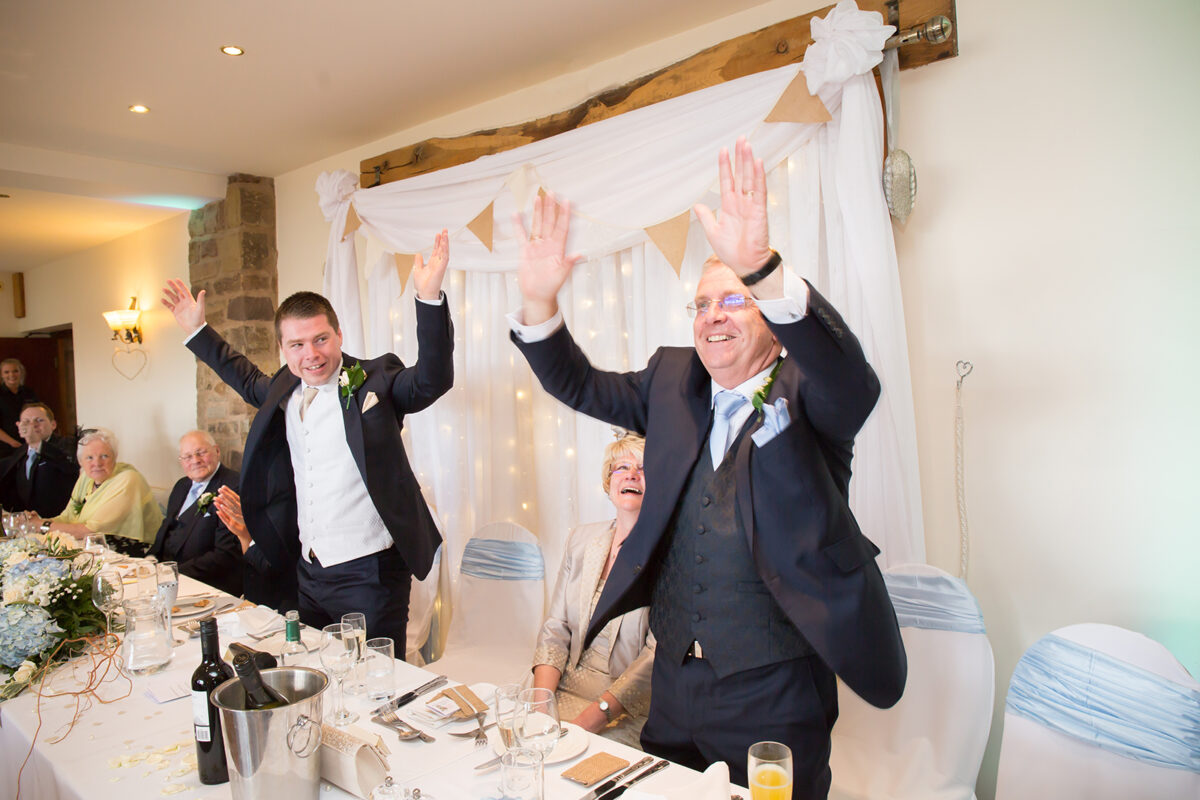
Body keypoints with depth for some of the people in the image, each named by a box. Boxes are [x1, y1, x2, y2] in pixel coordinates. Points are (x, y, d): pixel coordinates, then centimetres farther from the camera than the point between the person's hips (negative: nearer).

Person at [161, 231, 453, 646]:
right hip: (309, 573, 7)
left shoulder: (375, 380, -10)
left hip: (369, 574, -6)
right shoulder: (285, 389, 8)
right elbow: (247, 379, 29)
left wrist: (429, 298, -38)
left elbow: (431, 380, -27)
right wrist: (197, 329, 30)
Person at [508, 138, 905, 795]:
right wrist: (538, 303, -13)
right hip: (673, 681, 5)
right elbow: (579, 385, 6)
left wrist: (762, 268, -47)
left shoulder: (807, 398, -10)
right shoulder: (673, 383, 5)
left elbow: (851, 379, -31)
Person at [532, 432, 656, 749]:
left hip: (630, 711, -4)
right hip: (566, 693, 4)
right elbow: (555, 628, 7)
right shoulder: (582, 539, 9)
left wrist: (592, 718, -20)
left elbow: (658, 653, -14)